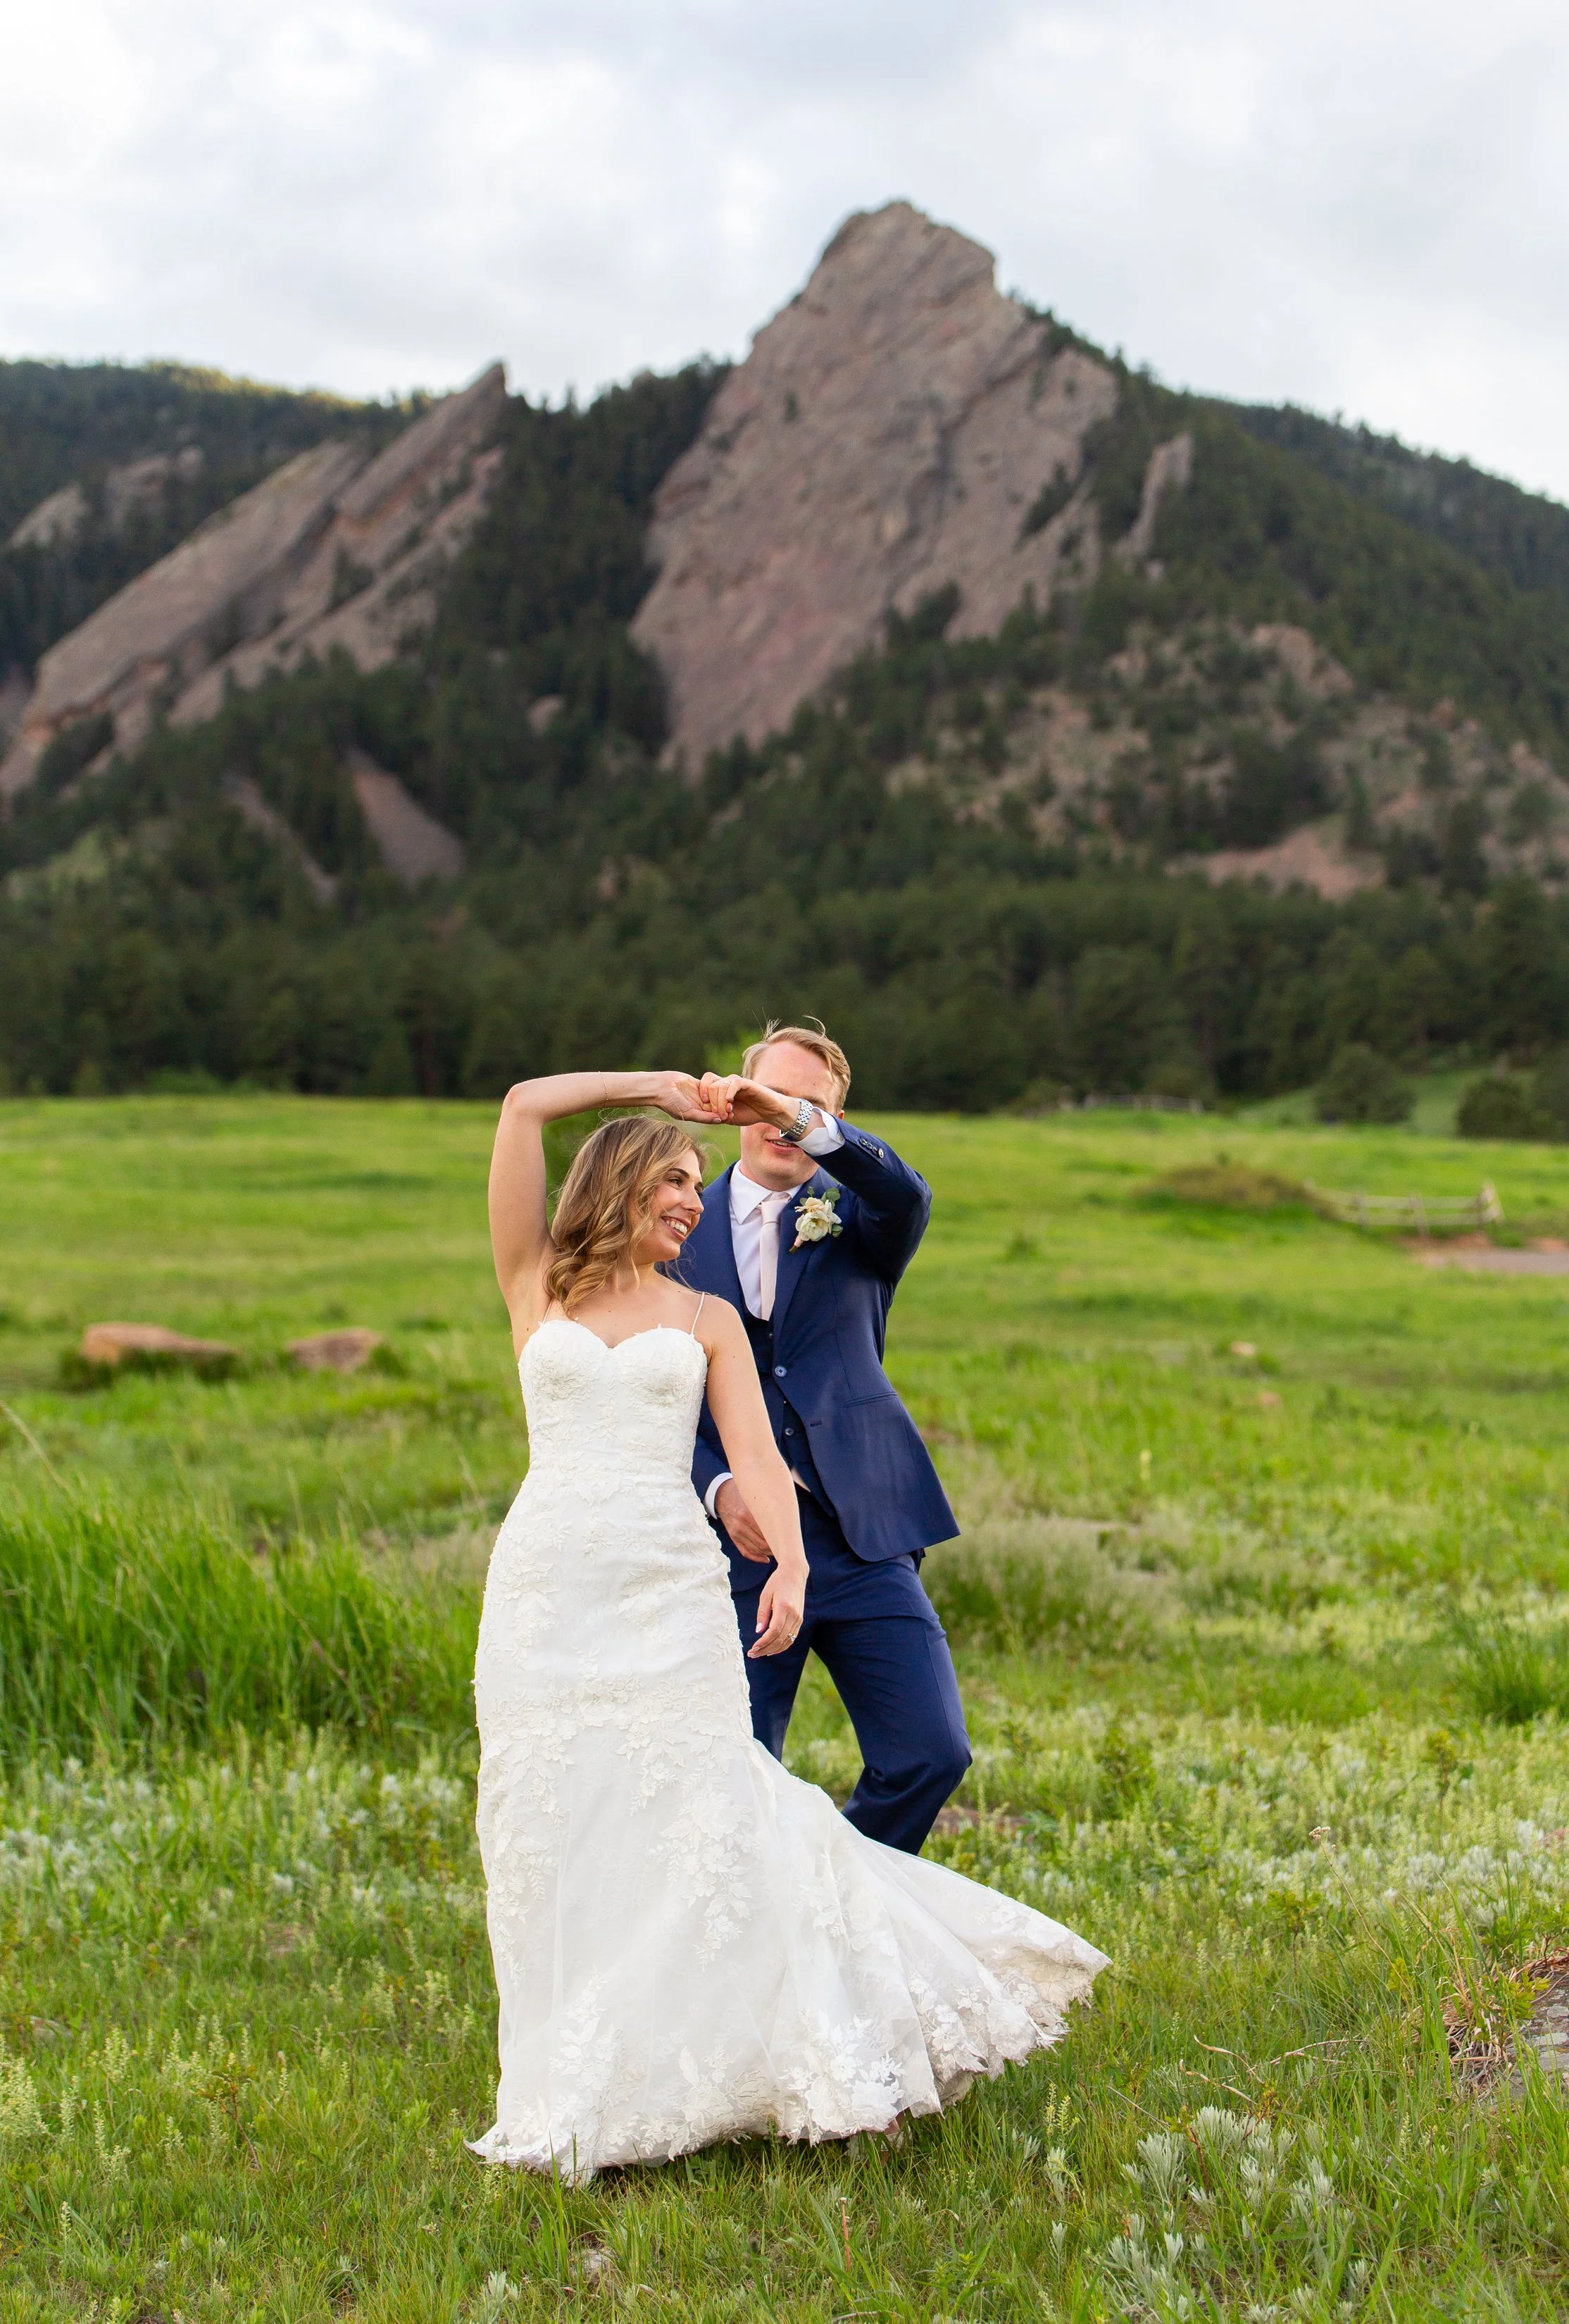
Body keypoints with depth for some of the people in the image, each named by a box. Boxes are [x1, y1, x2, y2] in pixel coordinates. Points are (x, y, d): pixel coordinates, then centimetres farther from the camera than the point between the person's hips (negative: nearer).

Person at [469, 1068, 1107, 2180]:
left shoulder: (708, 1317, 13)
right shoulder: (538, 1289, 10)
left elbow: (755, 1453, 0)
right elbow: (524, 1106, 3)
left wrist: (790, 1560, -17)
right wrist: (655, 1086, 13)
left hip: (670, 1589, 0)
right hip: (549, 1587, 0)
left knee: (700, 1820, -7)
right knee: (559, 1829, 1)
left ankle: (715, 2065, 4)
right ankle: (584, 2092, 12)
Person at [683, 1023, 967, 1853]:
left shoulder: (853, 1214, 8)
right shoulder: (683, 1230, 9)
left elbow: (908, 1195, -18)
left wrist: (801, 1121, -32)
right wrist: (719, 1487, -14)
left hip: (860, 1542, 0)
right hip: (740, 1545, 0)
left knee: (931, 1754, -6)